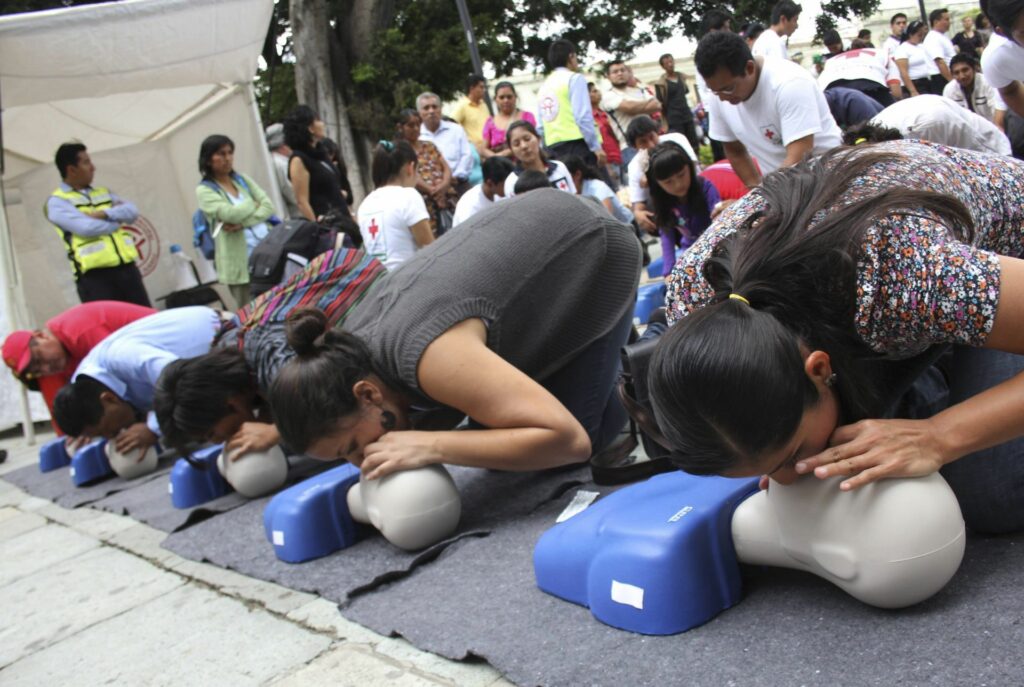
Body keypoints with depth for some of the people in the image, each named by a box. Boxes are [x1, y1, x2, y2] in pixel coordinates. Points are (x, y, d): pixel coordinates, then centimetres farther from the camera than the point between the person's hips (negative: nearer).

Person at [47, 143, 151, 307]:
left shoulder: (103, 193, 21)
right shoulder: (57, 202, 0)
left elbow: (131, 211, 5)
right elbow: (86, 227, -15)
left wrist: (105, 214, -12)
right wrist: (118, 219, 1)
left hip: (126, 268, 6)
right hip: (95, 275, -6)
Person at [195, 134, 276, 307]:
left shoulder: (243, 180, 15)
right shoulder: (204, 190, 0)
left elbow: (268, 206, 2)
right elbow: (230, 214, -16)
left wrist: (242, 223, -13)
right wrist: (254, 204, 2)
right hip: (240, 261, -4)